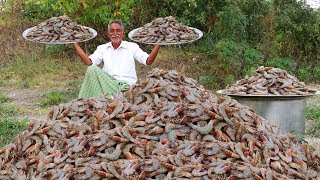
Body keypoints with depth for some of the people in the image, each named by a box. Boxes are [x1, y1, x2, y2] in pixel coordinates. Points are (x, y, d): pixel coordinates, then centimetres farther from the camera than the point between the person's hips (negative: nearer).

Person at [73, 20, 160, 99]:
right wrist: (74, 43, -2)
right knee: (92, 69, -25)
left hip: (126, 84, -3)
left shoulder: (132, 47, 12)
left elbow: (148, 61, 3)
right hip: (107, 82, 3)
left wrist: (158, 43, -8)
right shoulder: (102, 48, 17)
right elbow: (89, 62, 2)